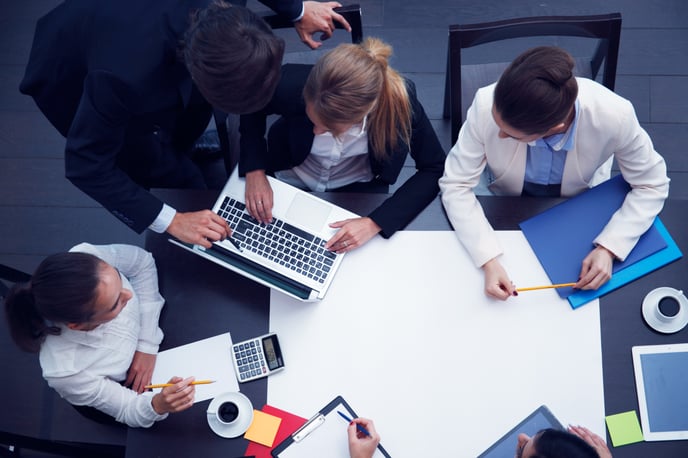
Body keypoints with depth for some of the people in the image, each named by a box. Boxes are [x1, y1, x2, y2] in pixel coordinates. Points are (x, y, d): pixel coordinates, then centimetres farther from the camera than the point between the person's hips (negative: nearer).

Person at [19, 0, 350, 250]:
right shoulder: (122, 77, -46)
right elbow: (86, 166, -32)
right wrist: (171, 221, -30)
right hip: (72, 80, -5)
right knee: (168, 173, -1)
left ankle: (177, 149, 41)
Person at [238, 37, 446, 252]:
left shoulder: (399, 102, -37)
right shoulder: (291, 84, -36)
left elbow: (435, 169, -23)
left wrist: (375, 222, -33)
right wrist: (255, 171, -24)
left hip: (358, 190, 0)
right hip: (290, 184, 1)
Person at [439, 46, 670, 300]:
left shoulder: (614, 116, -37)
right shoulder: (486, 106, -37)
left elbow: (652, 185, -19)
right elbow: (456, 185, -27)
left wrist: (609, 248, -32)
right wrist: (488, 260, -38)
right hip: (508, 204, 0)